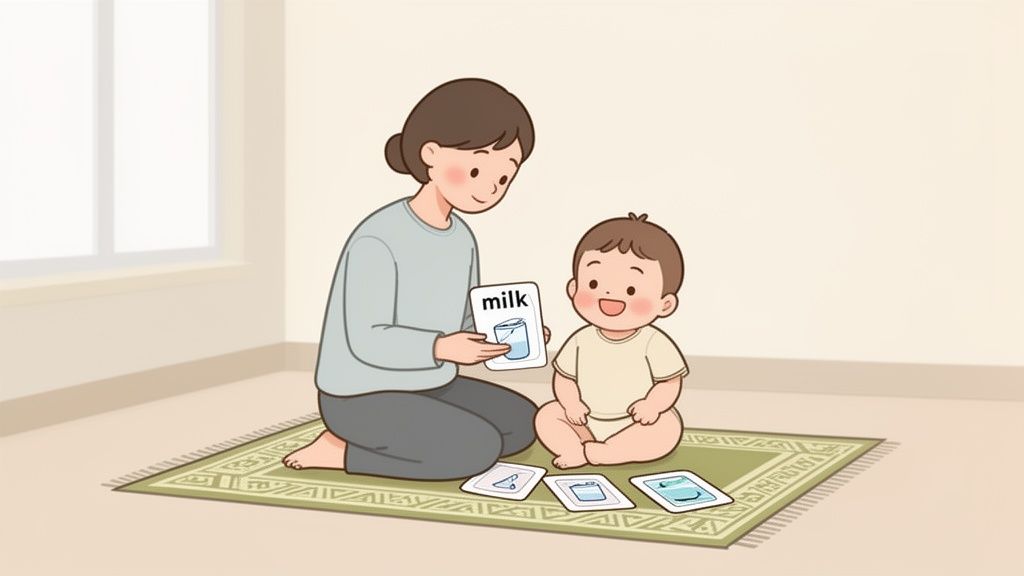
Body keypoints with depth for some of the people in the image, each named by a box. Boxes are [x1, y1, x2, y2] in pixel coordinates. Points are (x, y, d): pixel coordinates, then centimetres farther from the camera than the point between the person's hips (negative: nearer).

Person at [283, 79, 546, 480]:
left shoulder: (461, 238, 4)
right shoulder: (378, 240, -25)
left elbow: (466, 325, 9)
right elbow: (369, 341, -27)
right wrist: (442, 348, -38)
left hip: (429, 388, 9)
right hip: (365, 399, -9)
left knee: (520, 424, 6)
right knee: (479, 448, -22)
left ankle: (400, 442, 7)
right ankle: (342, 451, -10)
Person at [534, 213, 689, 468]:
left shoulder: (654, 343, -12)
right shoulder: (581, 341, -1)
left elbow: (669, 384, -10)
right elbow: (564, 379, 6)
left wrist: (653, 405, -30)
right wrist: (571, 403, -14)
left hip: (636, 424, -4)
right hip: (587, 422, 4)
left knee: (666, 427, -31)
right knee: (547, 416, -11)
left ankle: (592, 453, -33)